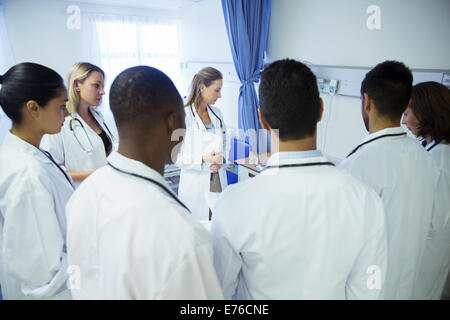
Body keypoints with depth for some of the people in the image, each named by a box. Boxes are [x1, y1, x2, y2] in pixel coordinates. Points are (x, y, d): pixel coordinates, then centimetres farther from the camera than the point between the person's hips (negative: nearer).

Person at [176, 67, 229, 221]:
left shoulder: (217, 113, 8)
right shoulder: (183, 115, -13)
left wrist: (221, 158, -3)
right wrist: (203, 159, -22)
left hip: (219, 179, 6)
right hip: (196, 183, -5)